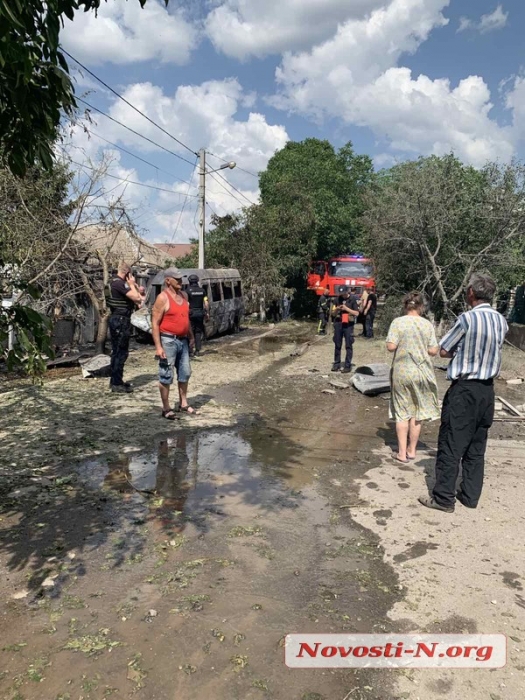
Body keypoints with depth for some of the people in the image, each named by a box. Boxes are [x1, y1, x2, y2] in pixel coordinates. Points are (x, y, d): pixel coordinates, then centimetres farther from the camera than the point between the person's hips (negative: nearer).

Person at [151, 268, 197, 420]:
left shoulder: (183, 295, 10)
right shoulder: (163, 298, -13)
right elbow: (155, 323, -14)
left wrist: (191, 337, 17)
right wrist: (158, 347, -19)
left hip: (183, 340, 8)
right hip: (168, 341, -8)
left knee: (185, 373, 14)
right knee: (166, 376, 1)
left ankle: (183, 403, 28)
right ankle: (166, 408, 11)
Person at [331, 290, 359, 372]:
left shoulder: (353, 299, -1)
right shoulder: (338, 299, 9)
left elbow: (356, 313, -6)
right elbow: (333, 313, 13)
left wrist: (346, 308, -14)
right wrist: (337, 309, -8)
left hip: (348, 324, -3)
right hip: (338, 323, 4)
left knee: (348, 345, -2)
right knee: (337, 345, 8)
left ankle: (348, 365, 2)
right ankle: (336, 364, 16)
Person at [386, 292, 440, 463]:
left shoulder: (398, 322, -9)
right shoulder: (428, 324, -4)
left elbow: (390, 347, -14)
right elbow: (433, 351, -5)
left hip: (401, 371, -1)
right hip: (421, 372, 2)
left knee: (402, 413, 8)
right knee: (417, 413, 14)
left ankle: (402, 453, 11)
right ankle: (412, 450, 24)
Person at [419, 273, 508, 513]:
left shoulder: (468, 318, -16)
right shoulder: (501, 321, 4)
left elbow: (443, 351, -9)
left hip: (464, 389, -7)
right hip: (487, 389, 7)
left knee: (451, 445, 1)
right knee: (477, 446, 14)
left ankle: (444, 498, 7)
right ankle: (470, 495, 22)